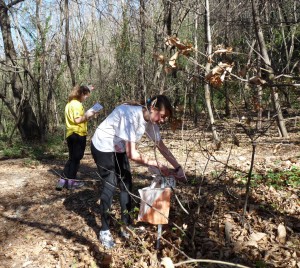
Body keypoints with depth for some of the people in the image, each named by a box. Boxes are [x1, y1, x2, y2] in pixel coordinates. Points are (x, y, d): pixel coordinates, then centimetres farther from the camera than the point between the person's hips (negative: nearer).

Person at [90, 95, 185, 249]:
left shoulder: (150, 120, -11)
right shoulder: (130, 115, -36)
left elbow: (161, 146, 0)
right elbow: (132, 154, -37)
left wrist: (177, 167, -5)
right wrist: (157, 164, -30)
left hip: (119, 149, 8)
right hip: (103, 147, -8)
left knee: (126, 184, 7)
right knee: (110, 185, -8)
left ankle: (126, 227, 20)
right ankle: (104, 231, 8)